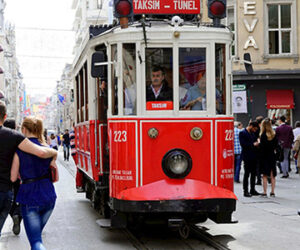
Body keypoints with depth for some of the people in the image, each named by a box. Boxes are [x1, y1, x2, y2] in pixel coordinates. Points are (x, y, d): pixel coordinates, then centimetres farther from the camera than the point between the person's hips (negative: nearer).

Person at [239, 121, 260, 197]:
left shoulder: (252, 133, 17)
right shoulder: (242, 133, -8)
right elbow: (243, 144, -17)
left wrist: (257, 143, 3)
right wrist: (253, 144, -19)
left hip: (254, 156, 8)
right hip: (247, 157, -8)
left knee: (253, 173, 11)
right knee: (247, 174, -4)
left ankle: (252, 190, 20)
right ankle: (245, 191, 2)